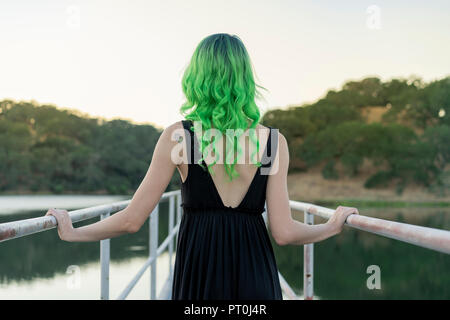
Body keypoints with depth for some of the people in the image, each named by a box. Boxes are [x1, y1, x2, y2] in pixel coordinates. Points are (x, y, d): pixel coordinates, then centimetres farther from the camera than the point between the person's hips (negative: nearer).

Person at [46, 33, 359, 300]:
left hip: (199, 271, -1)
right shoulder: (274, 141, -3)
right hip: (255, 274, 1)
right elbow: (284, 232, -5)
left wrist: (72, 232, 10)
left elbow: (131, 221, -6)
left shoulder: (177, 136, -7)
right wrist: (333, 226, 14)